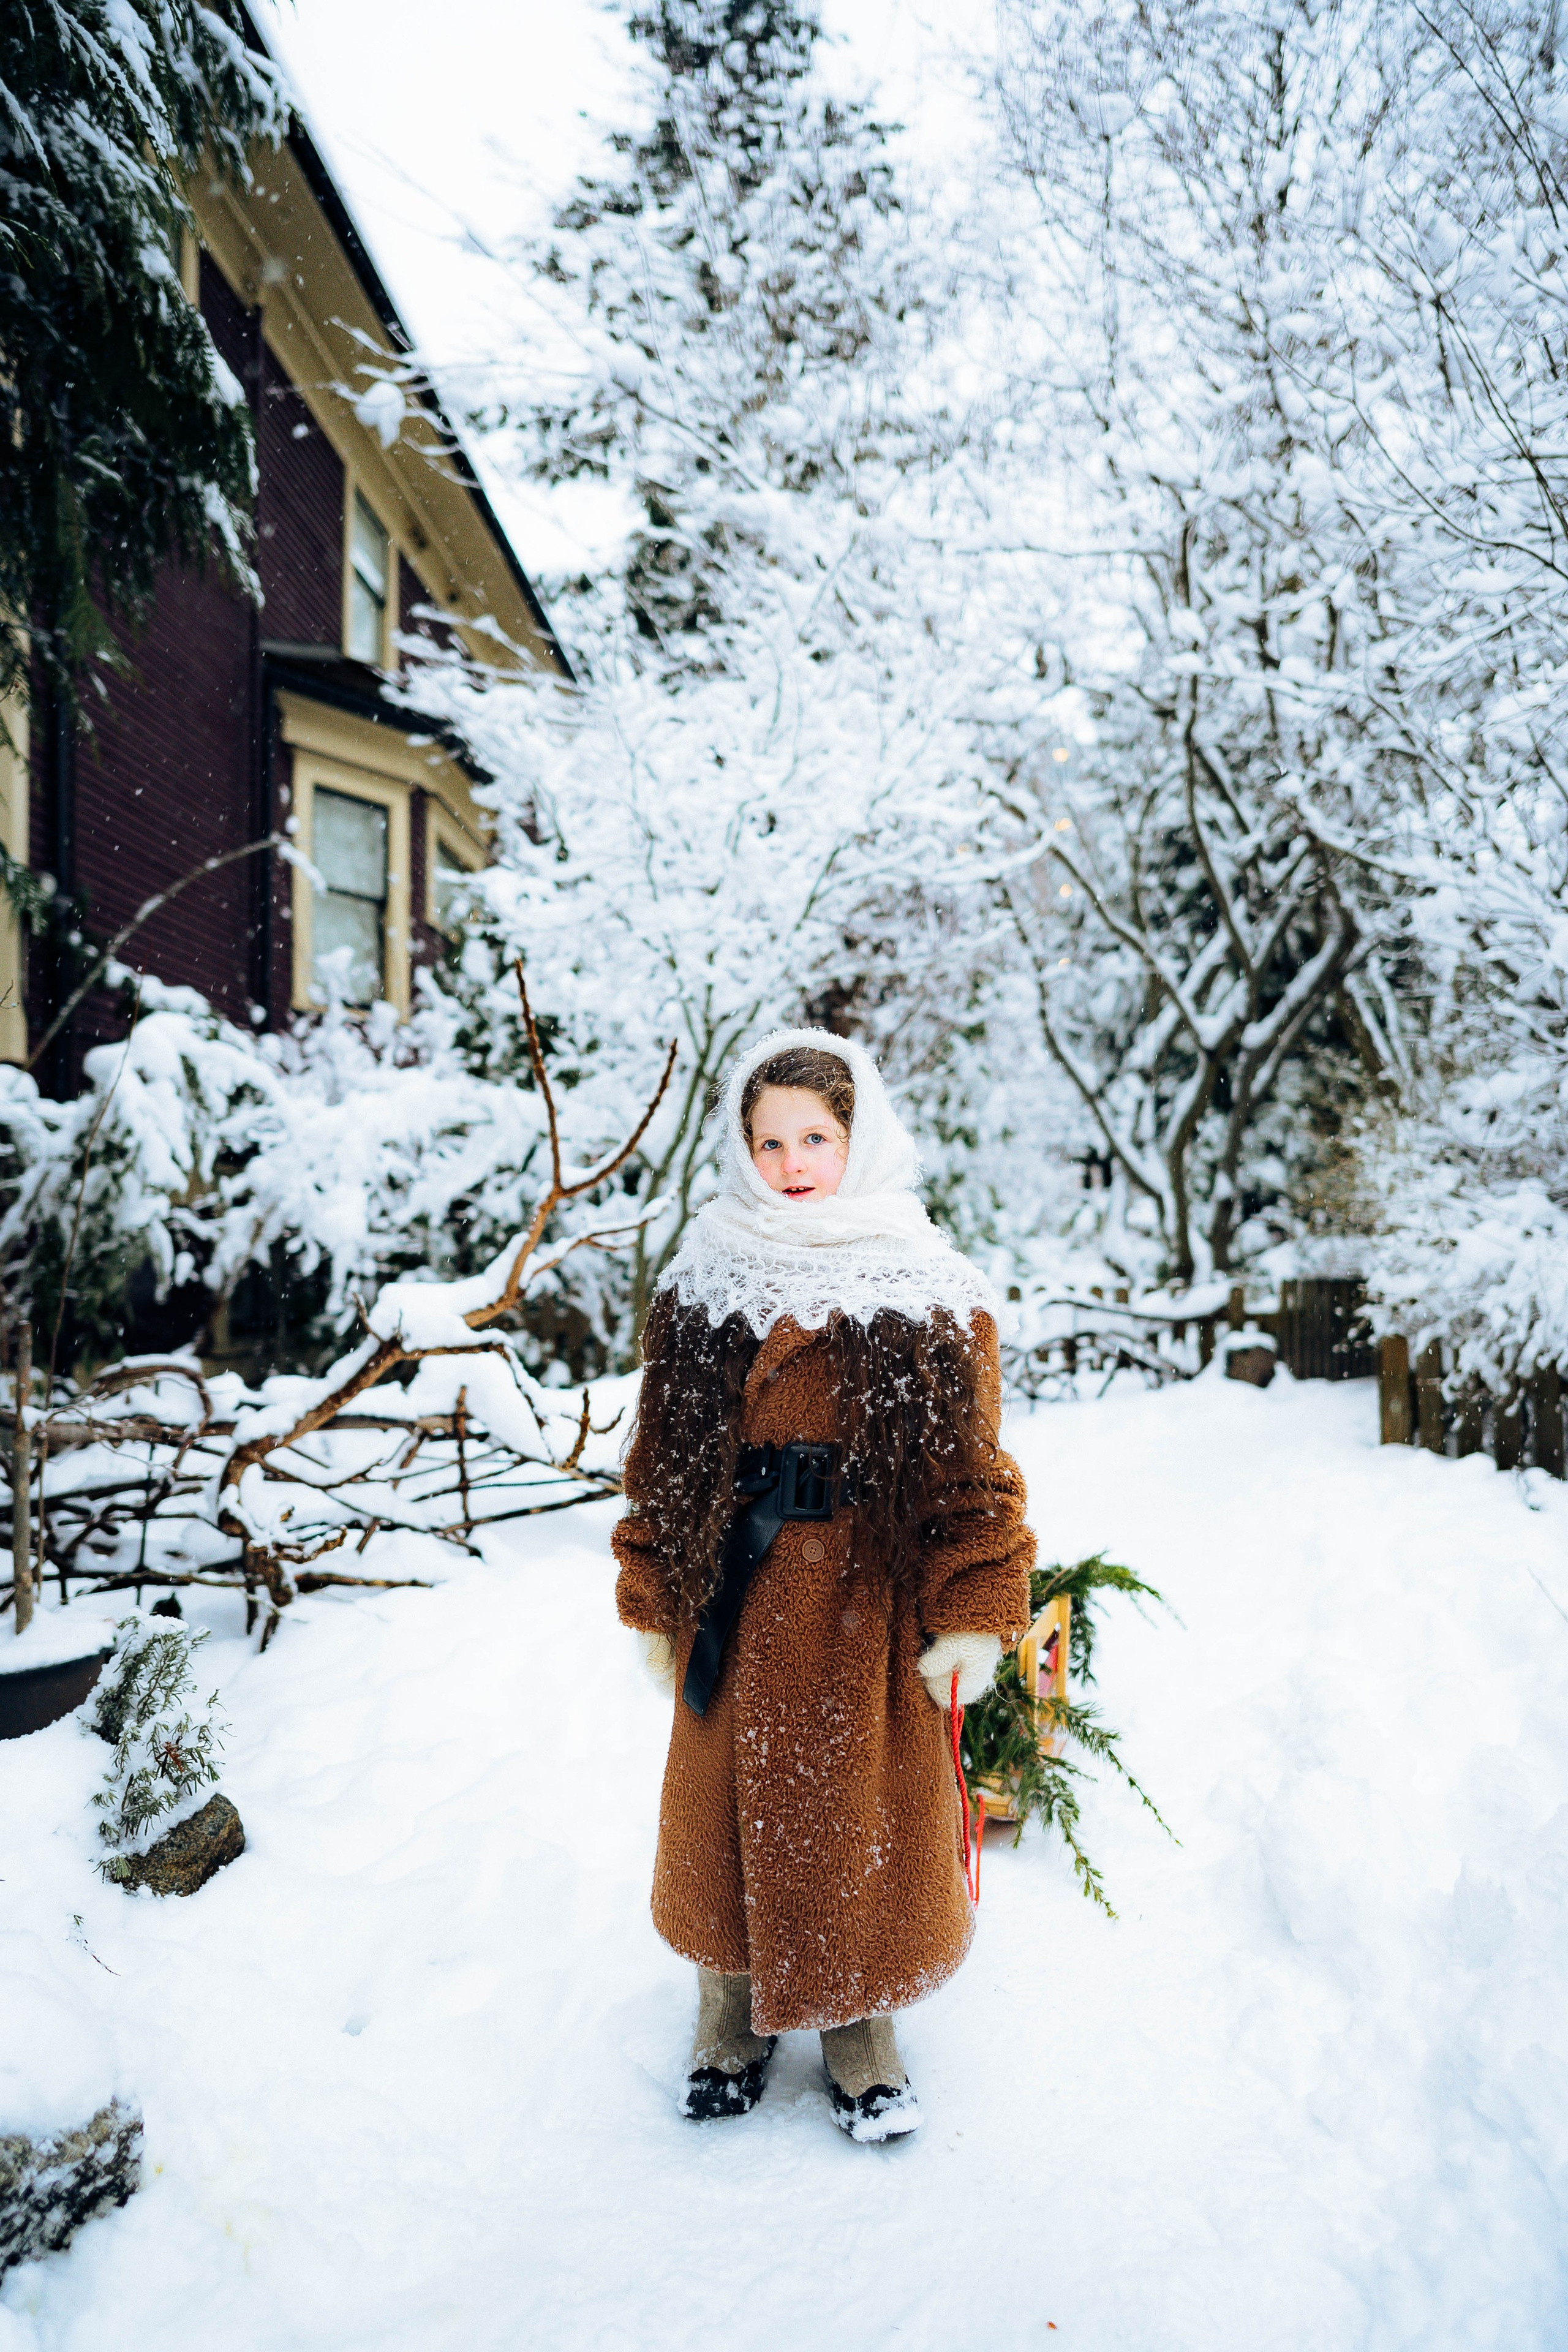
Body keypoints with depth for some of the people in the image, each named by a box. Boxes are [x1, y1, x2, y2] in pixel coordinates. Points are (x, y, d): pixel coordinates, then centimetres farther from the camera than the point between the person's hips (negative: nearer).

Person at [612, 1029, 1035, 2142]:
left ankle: (860, 2031, 35)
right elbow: (663, 1454, 6)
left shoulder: (929, 1294, -5)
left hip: (869, 1601, -2)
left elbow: (967, 1464, -5)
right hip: (733, 1599, 3)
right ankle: (733, 2018, 39)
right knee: (730, 1803, 14)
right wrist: (653, 1598, 5)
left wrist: (972, 1615, -9)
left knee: (862, 1811, 10)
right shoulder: (702, 1287, 3)